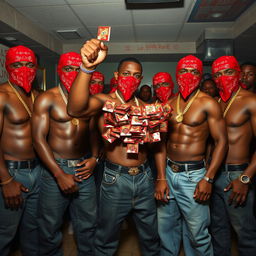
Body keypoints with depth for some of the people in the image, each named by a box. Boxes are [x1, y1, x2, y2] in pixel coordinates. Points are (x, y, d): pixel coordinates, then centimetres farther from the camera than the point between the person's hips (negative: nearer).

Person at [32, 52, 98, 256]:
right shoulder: (47, 99, -5)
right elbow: (39, 138, -10)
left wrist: (94, 158, -3)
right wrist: (59, 174, -14)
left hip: (85, 169, 4)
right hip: (56, 168, -3)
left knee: (87, 225, 15)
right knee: (51, 227, 11)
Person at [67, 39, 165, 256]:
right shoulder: (105, 101, -9)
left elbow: (159, 144, 10)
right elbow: (75, 109, -32)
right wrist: (87, 67, -45)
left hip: (144, 177, 4)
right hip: (115, 179, -4)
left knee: (150, 237, 23)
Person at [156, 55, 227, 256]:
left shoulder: (208, 103, -5)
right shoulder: (169, 104, 7)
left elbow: (221, 141, -8)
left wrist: (208, 179, -14)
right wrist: (161, 178, 0)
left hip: (193, 175, -4)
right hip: (169, 172, 4)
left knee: (197, 235, 6)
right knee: (166, 229, 17)